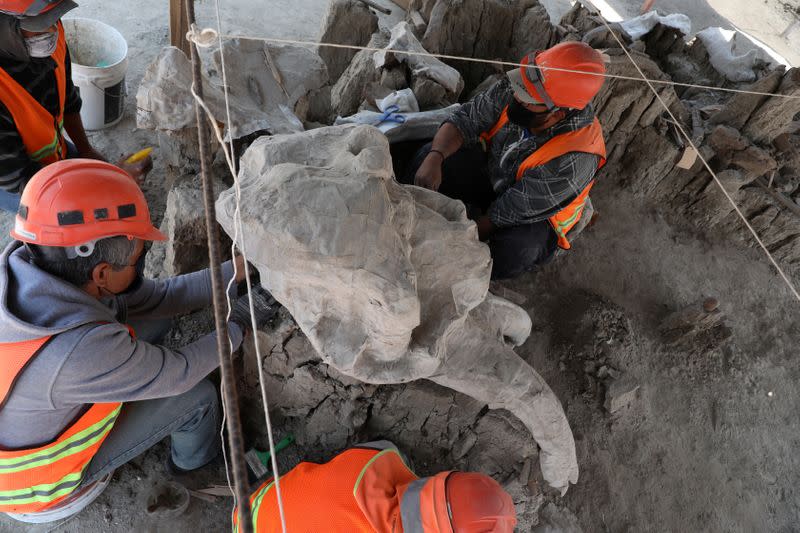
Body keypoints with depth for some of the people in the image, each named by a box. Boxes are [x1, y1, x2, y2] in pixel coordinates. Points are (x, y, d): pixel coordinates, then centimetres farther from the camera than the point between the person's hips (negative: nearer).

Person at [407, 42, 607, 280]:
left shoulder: (574, 160, -37)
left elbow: (510, 213, -31)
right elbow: (464, 119, -15)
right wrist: (435, 158, -35)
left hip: (533, 215, -4)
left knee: (514, 253, -38)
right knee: (429, 154, -16)